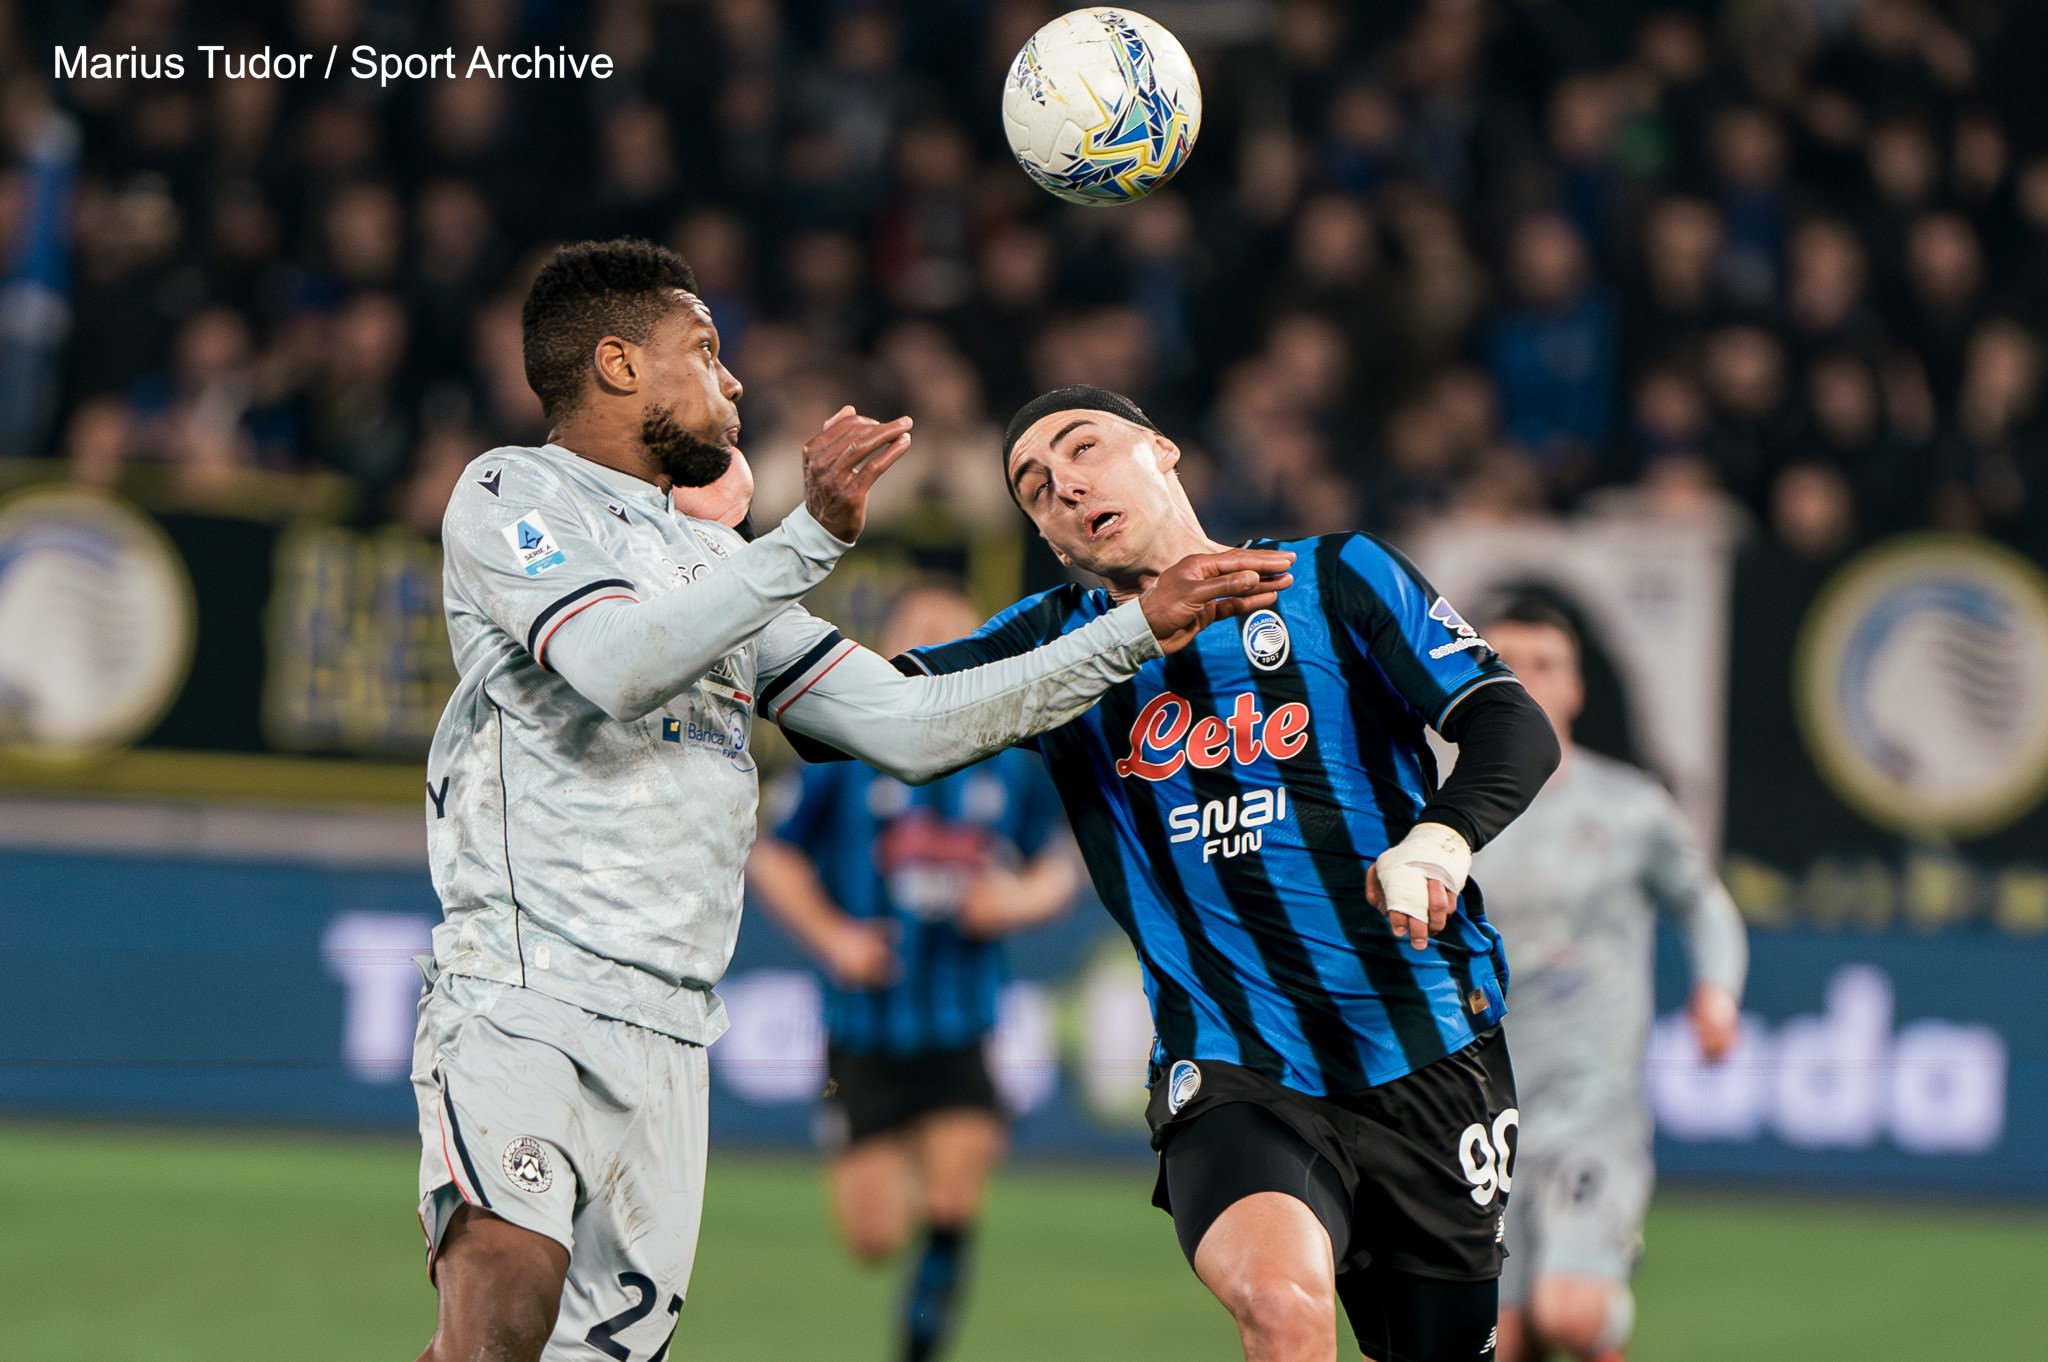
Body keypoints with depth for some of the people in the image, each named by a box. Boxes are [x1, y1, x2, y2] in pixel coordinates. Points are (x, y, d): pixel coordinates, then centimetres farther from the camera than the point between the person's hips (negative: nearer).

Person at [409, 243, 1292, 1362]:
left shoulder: (711, 559, 27)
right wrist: (814, 534, -21)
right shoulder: (512, 493, 4)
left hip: (667, 1032, 7)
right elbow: (619, 664, -15)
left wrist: (1143, 630, 20)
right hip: (521, 988, -7)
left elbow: (911, 725, 23)